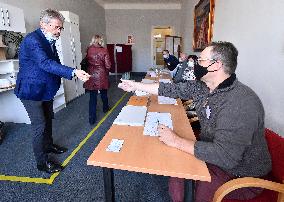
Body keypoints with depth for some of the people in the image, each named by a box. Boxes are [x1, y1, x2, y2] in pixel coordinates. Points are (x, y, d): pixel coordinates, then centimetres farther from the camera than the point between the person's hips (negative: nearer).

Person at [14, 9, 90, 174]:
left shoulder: (50, 40, 5)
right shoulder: (32, 40, -23)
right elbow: (45, 63, -37)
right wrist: (73, 72, -48)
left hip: (46, 89, 9)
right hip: (32, 91, -9)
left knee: (48, 119, 21)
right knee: (40, 126, -4)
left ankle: (49, 145, 43)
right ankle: (42, 162, 12)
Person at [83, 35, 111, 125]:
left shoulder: (89, 50, -2)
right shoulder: (104, 50, -9)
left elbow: (87, 61, 8)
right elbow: (108, 65, -9)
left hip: (91, 74, 2)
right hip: (101, 74, -1)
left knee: (92, 96, 4)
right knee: (103, 93, 20)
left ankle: (92, 118, 4)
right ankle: (105, 108, 44)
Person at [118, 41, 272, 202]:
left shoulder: (240, 103, -31)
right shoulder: (203, 86, -5)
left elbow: (225, 156, -35)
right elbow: (173, 89, 0)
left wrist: (177, 141, -30)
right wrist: (136, 86, 3)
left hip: (241, 175, -7)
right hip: (211, 151, 7)